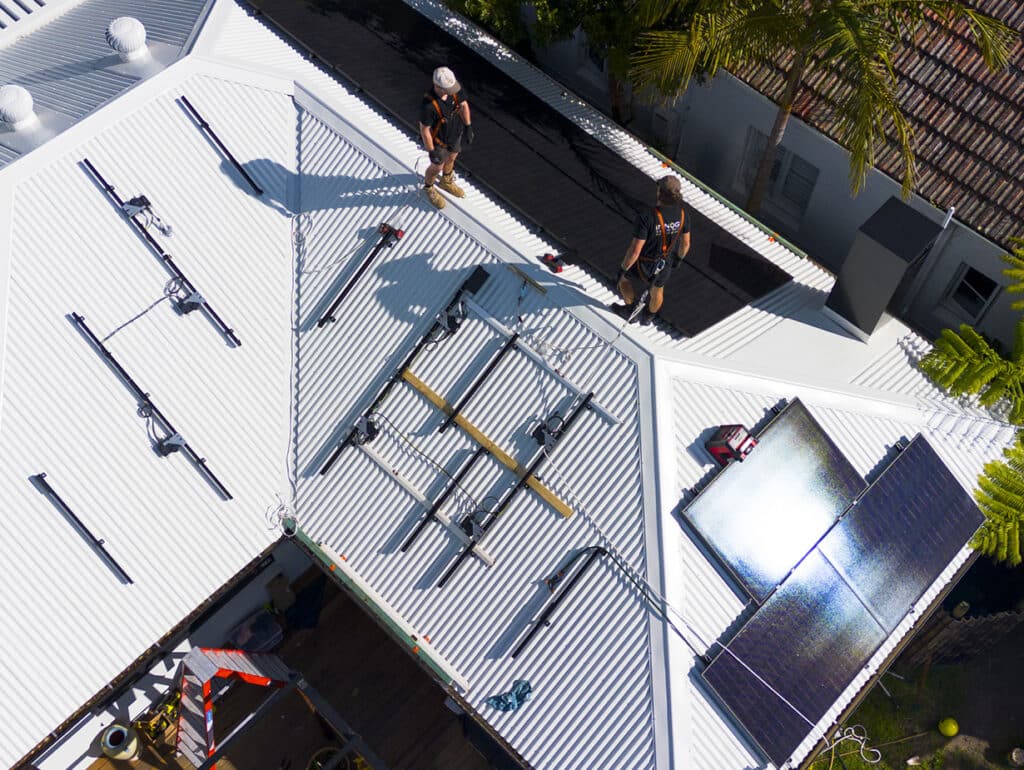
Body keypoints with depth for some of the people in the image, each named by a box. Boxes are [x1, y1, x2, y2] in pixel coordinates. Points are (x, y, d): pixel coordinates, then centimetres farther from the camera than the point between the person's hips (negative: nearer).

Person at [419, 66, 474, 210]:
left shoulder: (454, 90, -27)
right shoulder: (428, 105, -42)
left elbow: (463, 105, -7)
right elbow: (424, 129, -28)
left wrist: (468, 128, -5)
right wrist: (431, 152, -17)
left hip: (455, 132, 5)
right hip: (438, 138, -5)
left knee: (451, 157, 30)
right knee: (438, 167, 19)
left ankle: (446, 182, 60)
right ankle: (428, 188, 51)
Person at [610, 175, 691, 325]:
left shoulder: (646, 217, -36)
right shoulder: (681, 212, -19)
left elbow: (635, 251, -31)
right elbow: (685, 243, -3)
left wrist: (622, 270, -14)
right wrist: (679, 258, 18)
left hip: (643, 266, -4)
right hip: (666, 265, 4)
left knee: (623, 277, 31)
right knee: (657, 291, 34)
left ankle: (631, 310, 48)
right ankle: (648, 317, 61)